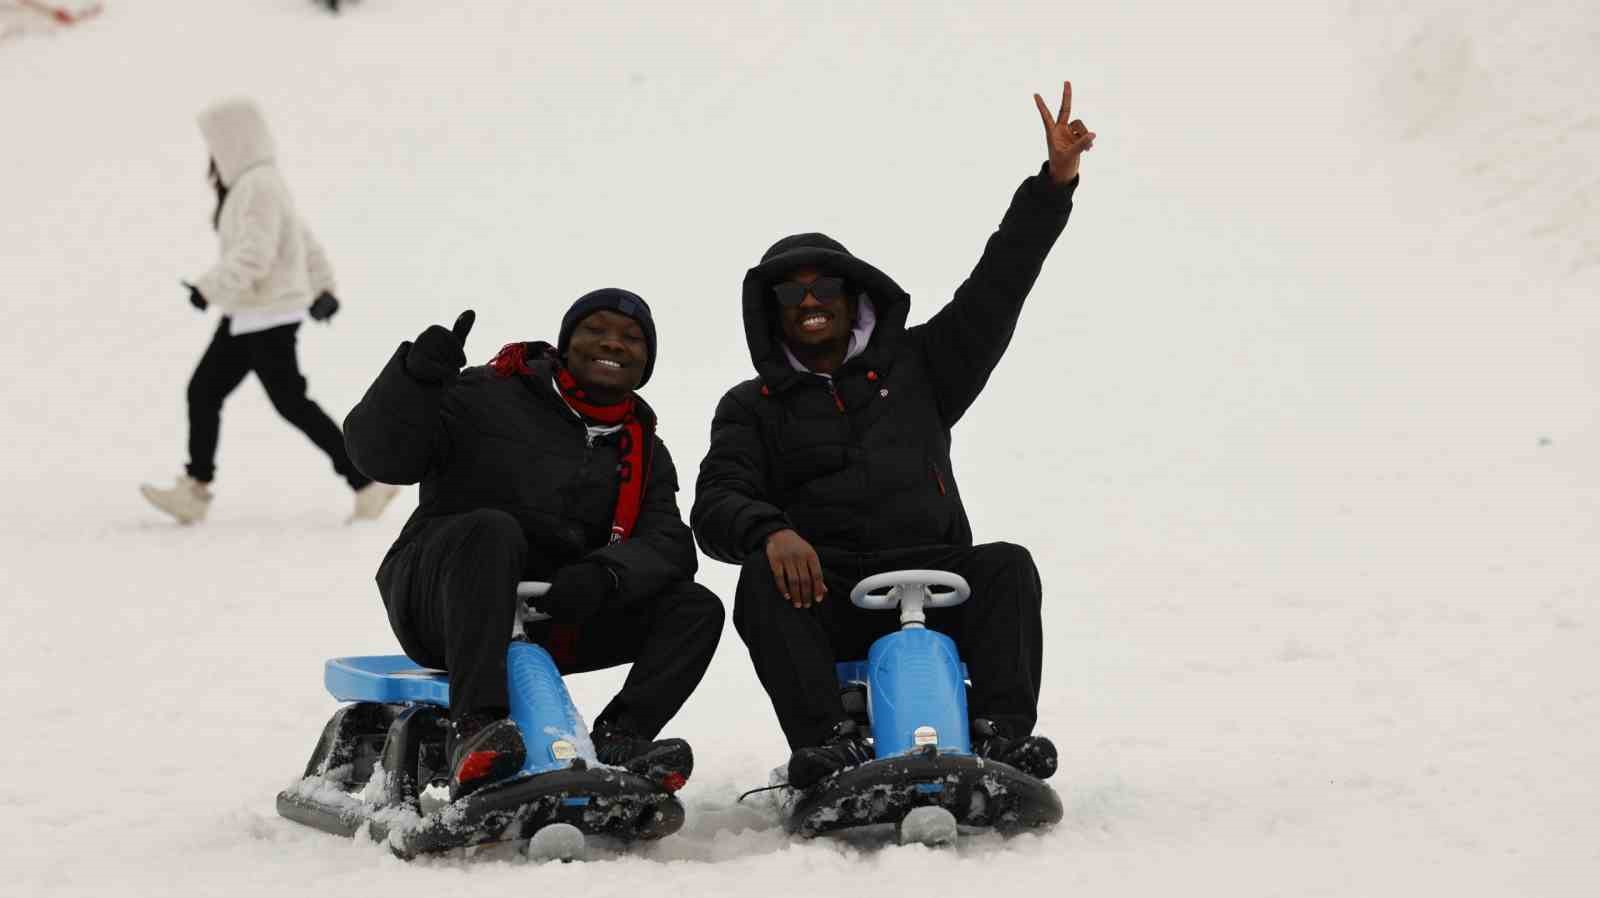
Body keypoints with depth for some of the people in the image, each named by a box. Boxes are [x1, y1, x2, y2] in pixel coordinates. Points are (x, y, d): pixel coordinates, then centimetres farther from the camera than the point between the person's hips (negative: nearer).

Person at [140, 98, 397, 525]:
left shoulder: (259, 186, -18)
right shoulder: (251, 185, 13)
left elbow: (254, 254, -27)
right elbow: (306, 242, 19)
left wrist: (209, 288, -24)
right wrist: (322, 287, 23)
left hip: (267, 316, -10)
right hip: (247, 315, 10)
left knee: (291, 403, -5)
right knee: (203, 390, 8)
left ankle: (367, 484, 1)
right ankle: (194, 492, 11)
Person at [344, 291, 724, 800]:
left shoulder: (644, 452, 15)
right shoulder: (489, 397, 0)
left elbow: (669, 546, 0)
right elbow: (381, 455, -11)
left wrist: (604, 573, -23)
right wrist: (416, 376, -30)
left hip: (557, 616, 5)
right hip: (441, 598, -5)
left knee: (697, 609, -10)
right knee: (491, 529, -38)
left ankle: (618, 741, -26)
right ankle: (475, 729, -48)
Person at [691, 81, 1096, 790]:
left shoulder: (912, 366, 20)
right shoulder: (752, 407, 15)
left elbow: (996, 287, 15)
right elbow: (715, 506, 0)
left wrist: (1055, 180, 7)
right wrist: (770, 532, -25)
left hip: (932, 579, 2)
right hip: (820, 590, -1)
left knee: (1007, 567, -26)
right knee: (763, 581, -32)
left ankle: (1003, 731, -37)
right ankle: (826, 742, -43)